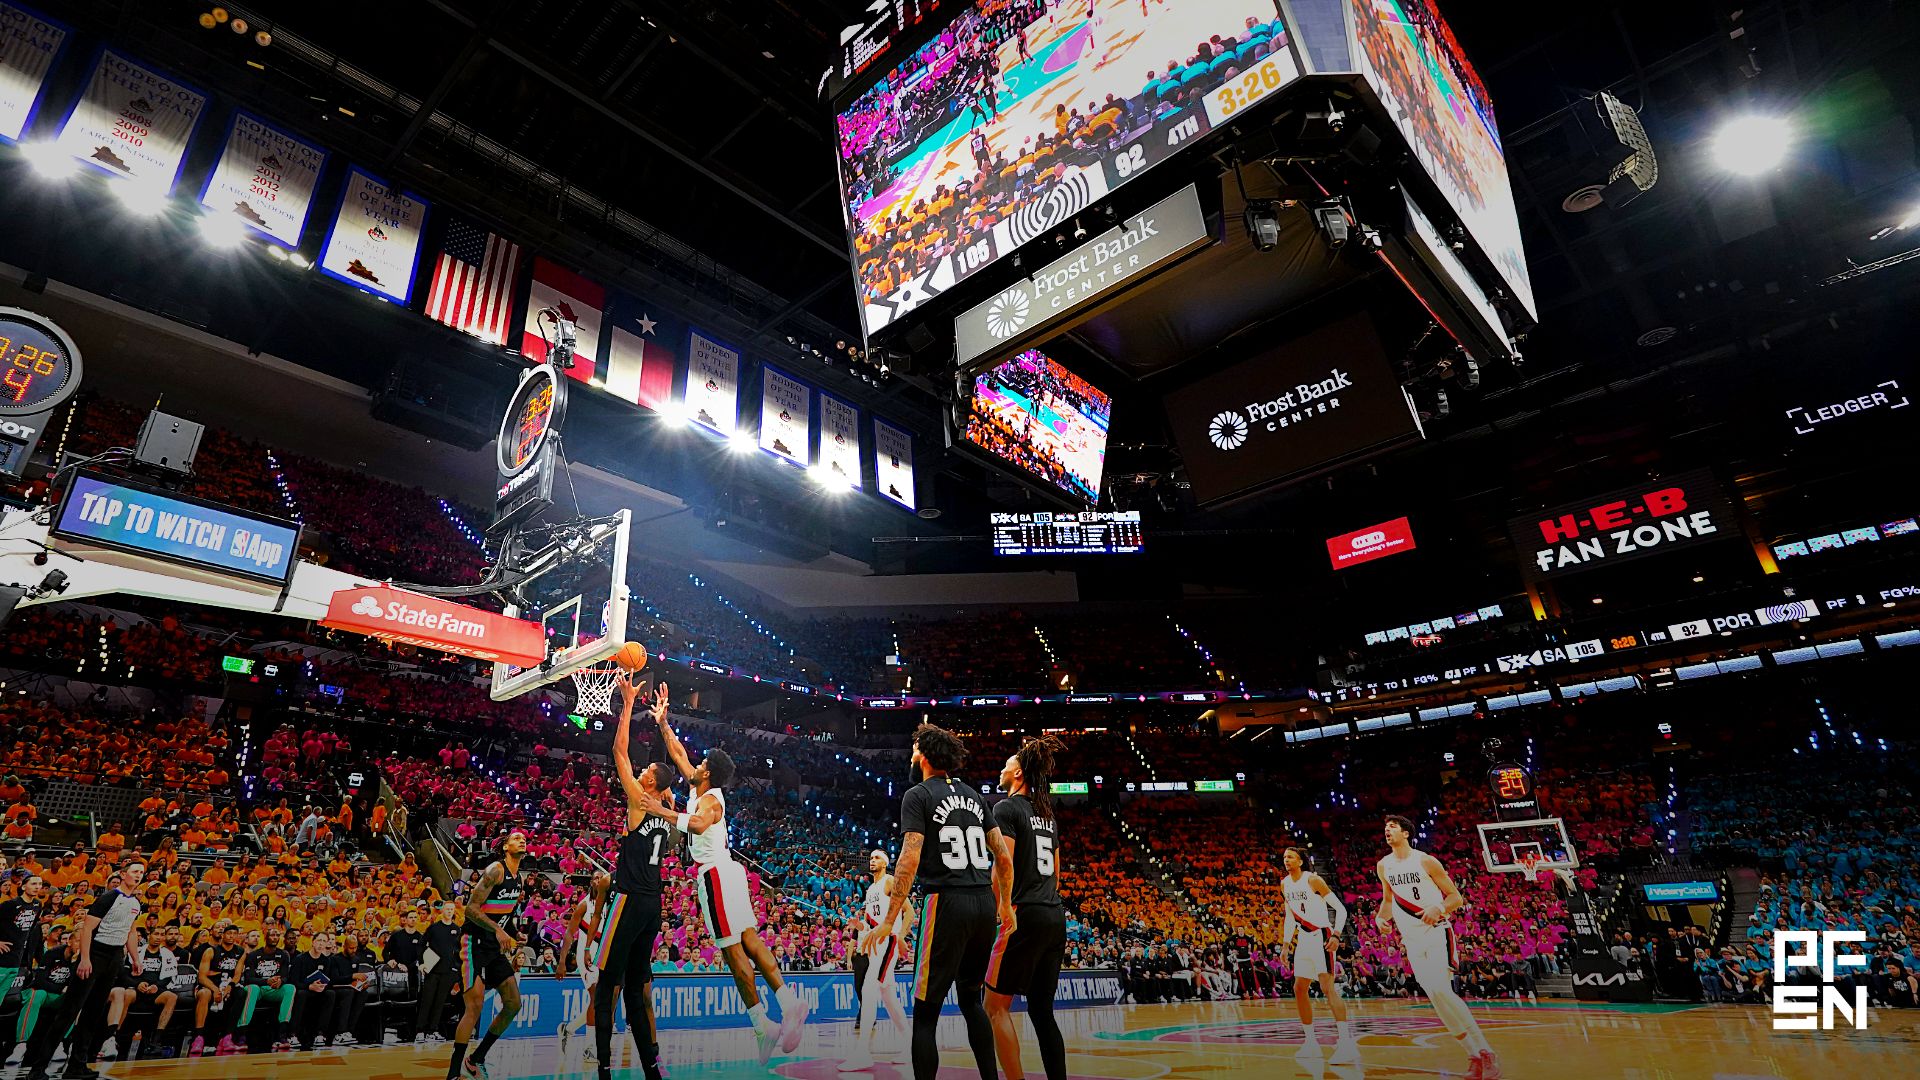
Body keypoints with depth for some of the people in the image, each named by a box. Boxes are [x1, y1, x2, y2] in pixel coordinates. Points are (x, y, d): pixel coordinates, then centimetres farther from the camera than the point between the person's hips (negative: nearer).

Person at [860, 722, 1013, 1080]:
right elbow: (1003, 856, 14)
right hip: (985, 903, 7)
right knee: (972, 999, 22)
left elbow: (910, 860, -14)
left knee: (925, 1011, 2)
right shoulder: (973, 795, 14)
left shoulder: (917, 795, -3)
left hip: (947, 902, -6)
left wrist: (889, 921, -13)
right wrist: (1006, 904, 25)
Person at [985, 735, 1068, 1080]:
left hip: (1025, 916, -8)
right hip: (1056, 916, 8)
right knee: (1042, 1009, 12)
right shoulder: (1049, 815, 16)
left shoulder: (1007, 808, -7)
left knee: (996, 1006, 2)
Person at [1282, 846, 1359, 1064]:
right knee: (1299, 989, 8)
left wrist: (1336, 935, -26)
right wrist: (1287, 942, 12)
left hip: (1321, 936, -8)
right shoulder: (1285, 884, 8)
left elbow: (1340, 909, -14)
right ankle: (1311, 1042, 18)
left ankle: (1347, 1043, -23)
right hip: (1303, 939, 8)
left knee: (1327, 986, -20)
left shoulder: (1313, 880, -14)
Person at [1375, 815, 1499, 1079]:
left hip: (1437, 932, -5)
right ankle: (1474, 1056, 11)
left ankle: (1485, 1052, -9)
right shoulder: (1384, 865, 7)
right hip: (1411, 939, 5)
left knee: (1440, 990, -21)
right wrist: (1380, 918, 1)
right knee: (1436, 997, -1)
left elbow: (1456, 898, -5)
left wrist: (1438, 909, -24)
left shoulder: (1426, 861, -9)